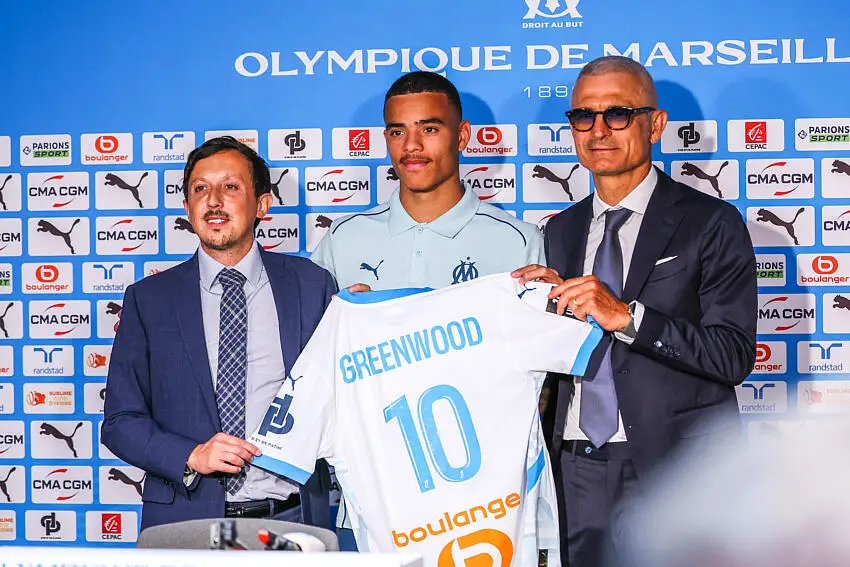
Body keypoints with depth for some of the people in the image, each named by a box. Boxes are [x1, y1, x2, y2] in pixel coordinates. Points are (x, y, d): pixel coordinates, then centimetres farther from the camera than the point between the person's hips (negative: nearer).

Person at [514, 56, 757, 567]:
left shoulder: (711, 224, -4)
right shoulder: (561, 232, 13)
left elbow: (734, 355, -13)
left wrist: (626, 315, -21)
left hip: (675, 470, -4)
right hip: (579, 472, 5)